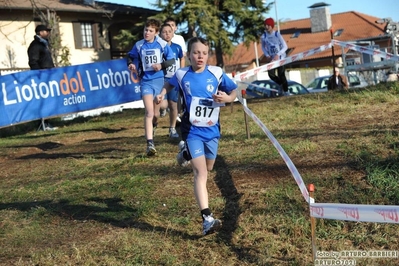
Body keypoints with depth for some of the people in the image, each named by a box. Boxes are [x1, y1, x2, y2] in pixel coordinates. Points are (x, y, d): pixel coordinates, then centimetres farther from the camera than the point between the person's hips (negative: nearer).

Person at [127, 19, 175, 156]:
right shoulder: (139, 45, 0)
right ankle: (150, 144, -19)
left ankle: (153, 127, 50)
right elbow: (130, 56, 17)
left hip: (159, 80, 1)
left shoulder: (162, 44, -5)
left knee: (156, 113, 16)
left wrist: (161, 65, -16)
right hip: (146, 81, -1)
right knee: (149, 112, -16)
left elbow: (171, 60, 2)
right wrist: (131, 64, -4)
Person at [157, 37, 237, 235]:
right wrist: (162, 93, -1)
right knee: (201, 174, -13)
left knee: (208, 168, 23)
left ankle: (187, 153, 54)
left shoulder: (216, 73, -7)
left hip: (212, 130, 3)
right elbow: (170, 83, 17)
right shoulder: (182, 75, -6)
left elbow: (233, 91, 2)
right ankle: (207, 219, -16)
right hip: (192, 131, -3)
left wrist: (227, 98, -19)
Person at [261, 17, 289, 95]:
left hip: (280, 58, -3)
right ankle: (281, 84, 18)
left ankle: (286, 91, 12)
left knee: (281, 75, -5)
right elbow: (263, 47, 11)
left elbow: (285, 46, -11)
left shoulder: (277, 34, -14)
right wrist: (267, 55, -6)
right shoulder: (263, 36, -6)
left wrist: (278, 55, -25)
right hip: (271, 59, 3)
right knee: (271, 74, -11)